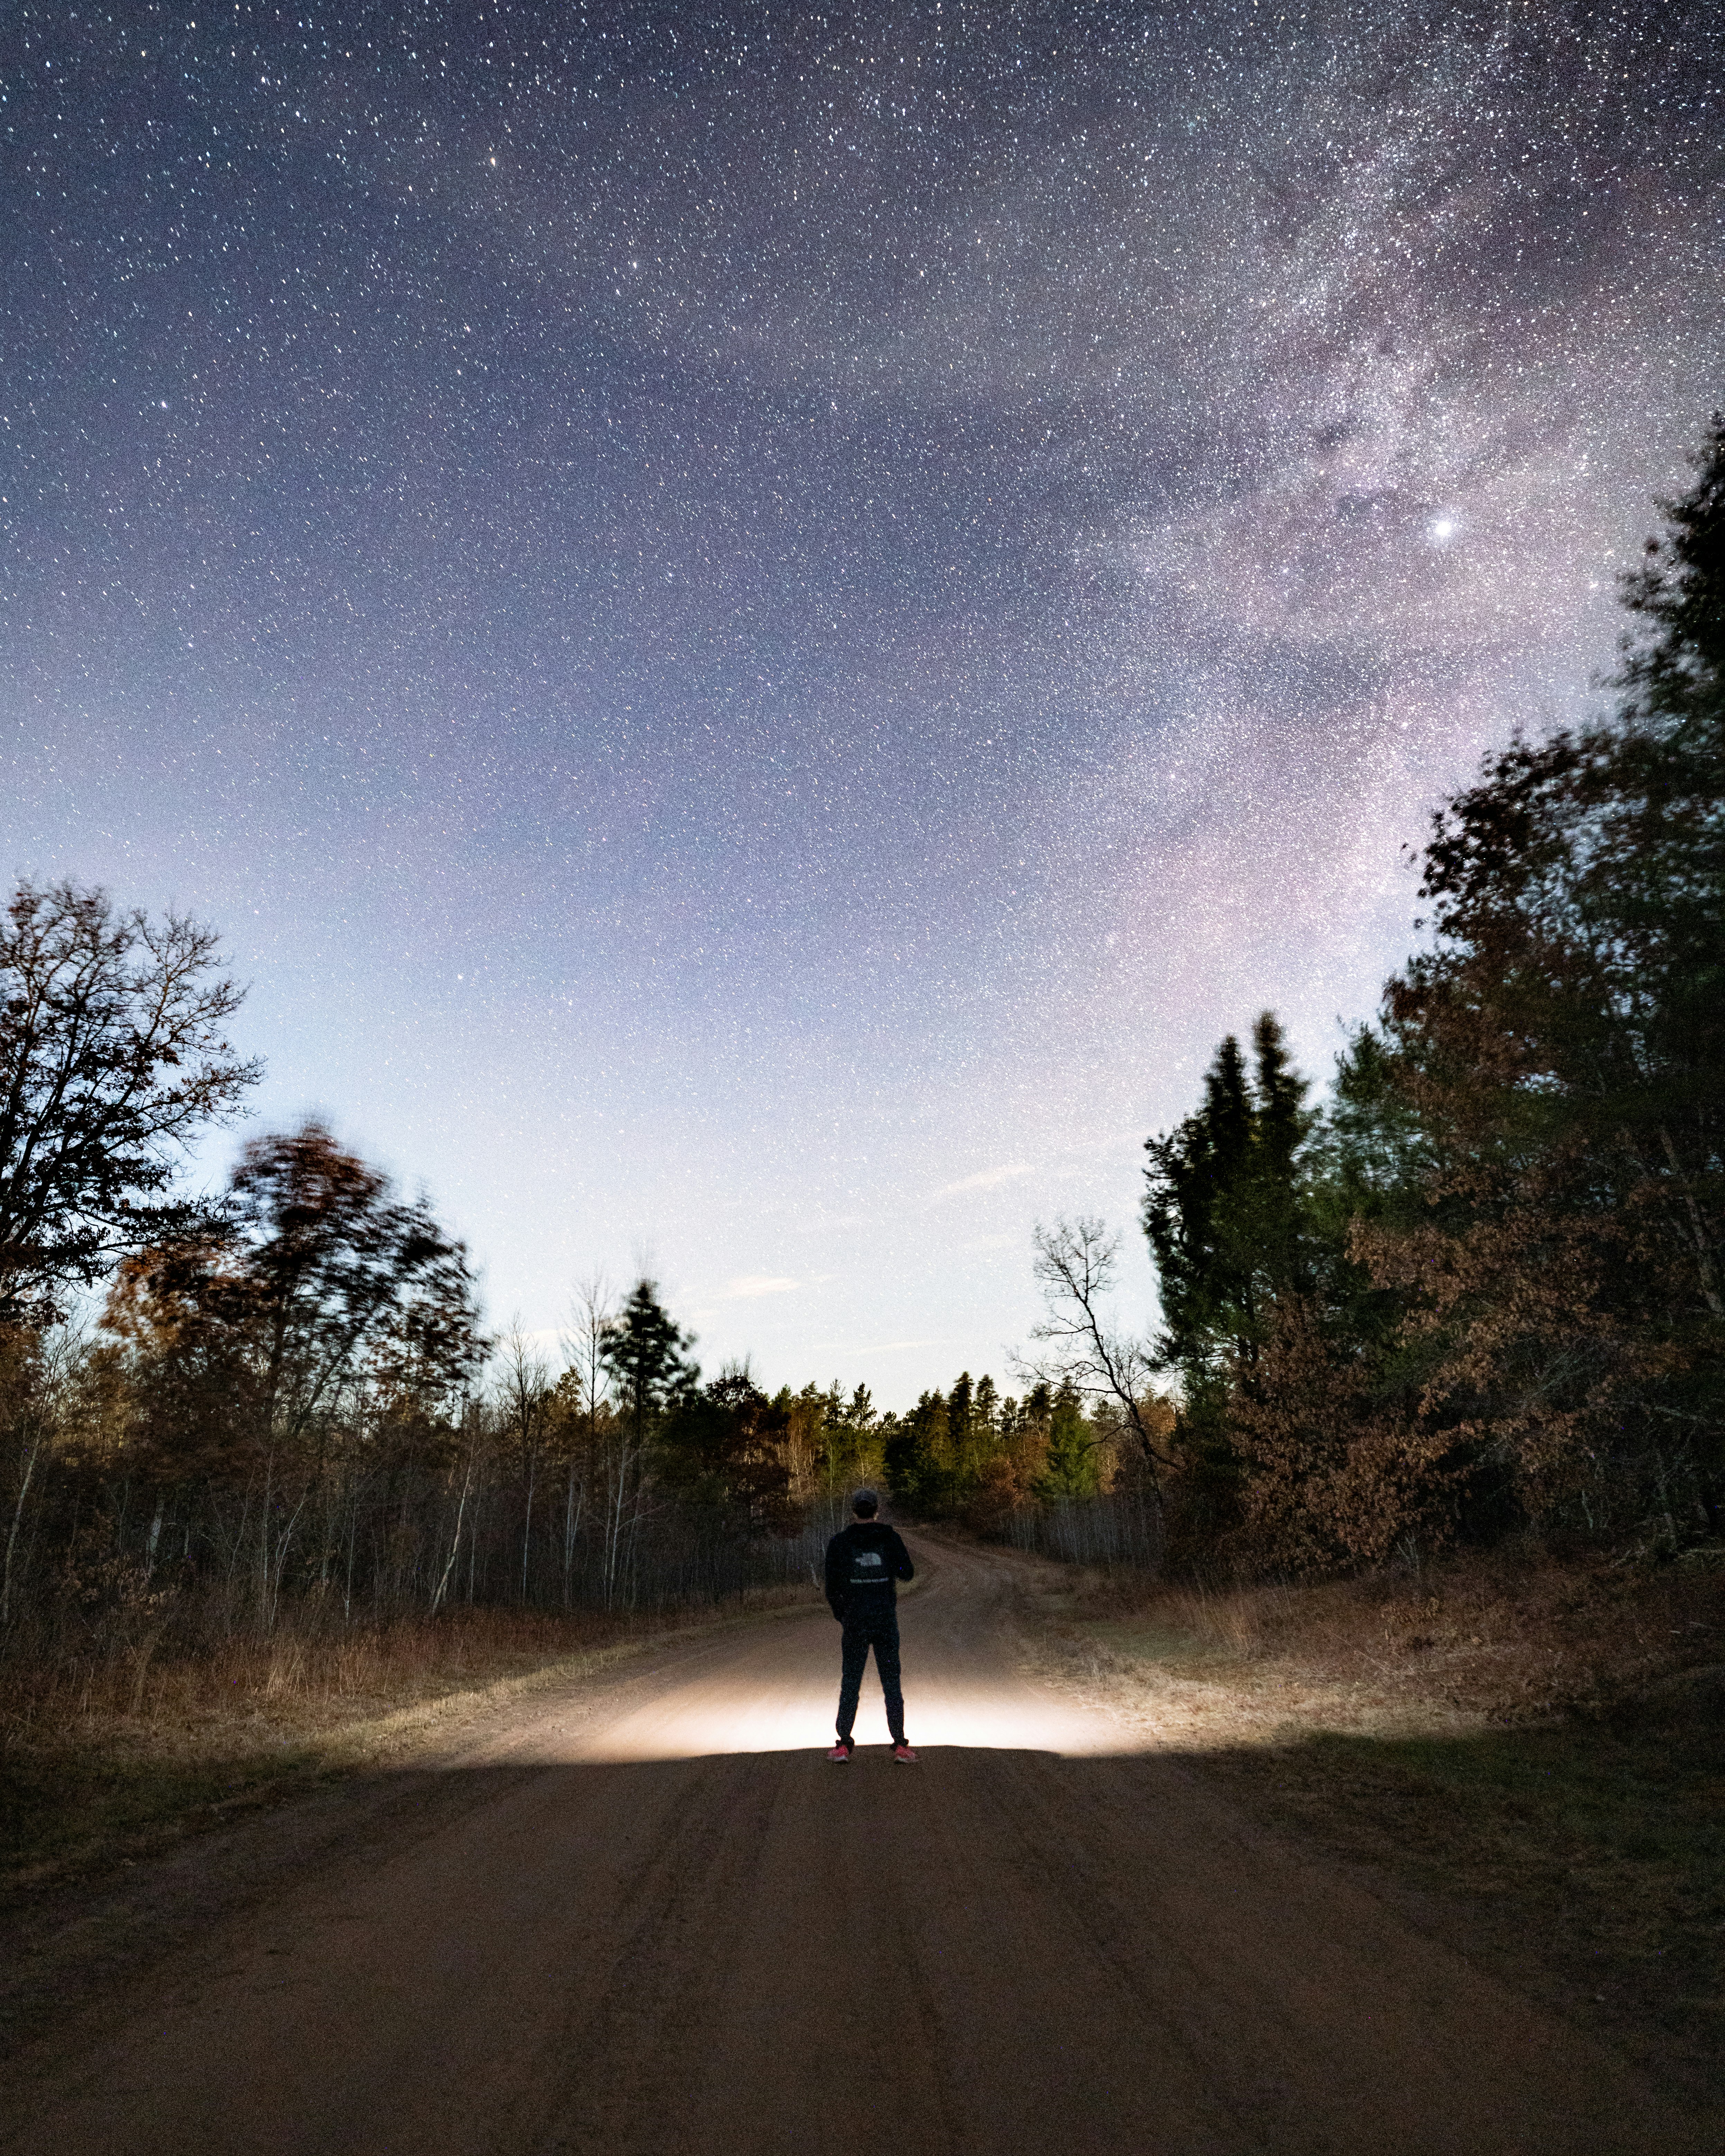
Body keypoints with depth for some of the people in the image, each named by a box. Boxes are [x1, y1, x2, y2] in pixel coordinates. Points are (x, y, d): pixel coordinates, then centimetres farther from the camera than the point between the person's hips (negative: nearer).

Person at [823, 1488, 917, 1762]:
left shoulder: (840, 1542, -2)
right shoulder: (889, 1537, -3)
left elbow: (832, 1585, -1)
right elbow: (907, 1573, 4)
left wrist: (840, 1615, 14)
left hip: (855, 1619, 0)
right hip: (886, 1619, 0)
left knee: (851, 1682, 9)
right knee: (891, 1682, 7)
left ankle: (843, 1746, 7)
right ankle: (900, 1745, 5)